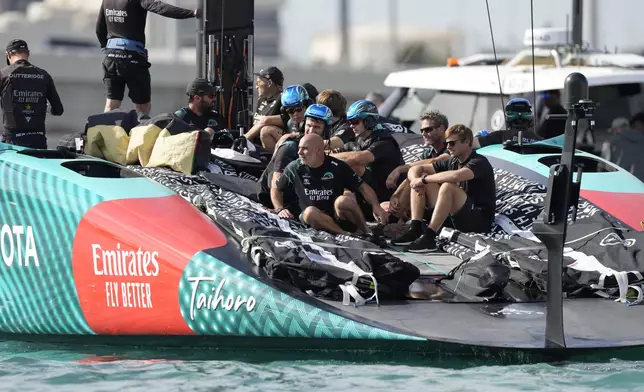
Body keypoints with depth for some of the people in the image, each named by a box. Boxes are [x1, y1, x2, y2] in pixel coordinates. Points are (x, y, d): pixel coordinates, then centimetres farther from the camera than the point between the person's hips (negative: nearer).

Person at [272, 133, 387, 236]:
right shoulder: (294, 168, 1)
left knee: (342, 201, -35)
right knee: (310, 212, -36)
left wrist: (376, 206, -18)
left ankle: (365, 233, -13)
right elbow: (276, 189, 15)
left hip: (338, 216, -1)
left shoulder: (337, 167, -4)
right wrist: (280, 209, -3)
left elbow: (363, 187, -2)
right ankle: (347, 235, -31)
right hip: (313, 220, 1)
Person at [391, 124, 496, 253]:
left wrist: (424, 179, -23)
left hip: (480, 219, -8)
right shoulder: (452, 162, 10)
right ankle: (414, 230, -13)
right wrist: (417, 181, -14)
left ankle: (429, 237, -34)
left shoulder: (479, 163, -12)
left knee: (448, 186, -32)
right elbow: (415, 169, 10)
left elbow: (455, 176, -33)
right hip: (456, 218, 8)